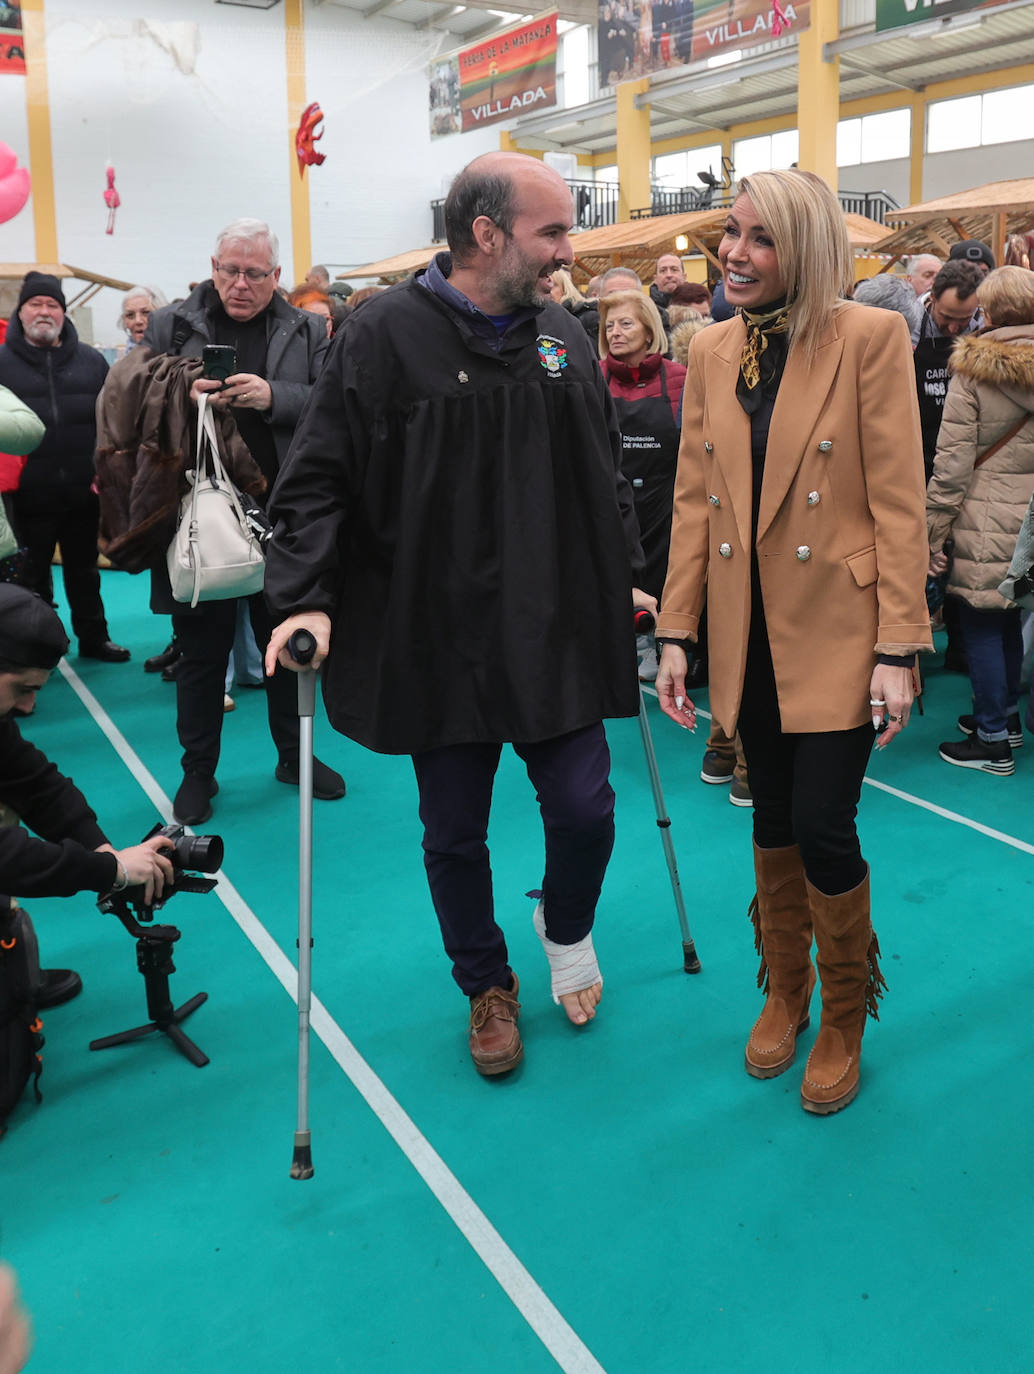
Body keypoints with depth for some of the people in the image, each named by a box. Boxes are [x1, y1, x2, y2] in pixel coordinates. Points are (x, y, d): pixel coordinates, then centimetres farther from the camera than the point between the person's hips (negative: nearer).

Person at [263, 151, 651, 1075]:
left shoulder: (562, 334, 7)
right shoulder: (387, 336, -8)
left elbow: (605, 473, 17)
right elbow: (319, 480, -7)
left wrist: (621, 576, 17)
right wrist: (307, 598, -16)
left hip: (560, 633, 3)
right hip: (437, 641, -3)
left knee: (584, 808, 4)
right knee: (454, 836, 10)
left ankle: (568, 931, 38)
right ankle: (488, 988, 35)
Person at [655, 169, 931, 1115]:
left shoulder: (870, 338, -8)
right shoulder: (712, 352, 6)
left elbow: (900, 503, -10)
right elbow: (693, 501, 7)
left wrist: (898, 648, -14)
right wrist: (676, 632, 4)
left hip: (838, 635, -4)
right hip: (750, 635, 5)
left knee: (824, 829, -2)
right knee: (773, 823, 14)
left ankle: (844, 1021, 24)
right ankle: (785, 994, 37)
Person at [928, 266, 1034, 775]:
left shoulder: (973, 370, -10)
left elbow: (953, 461, -13)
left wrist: (933, 531, -9)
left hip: (986, 522, -6)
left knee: (981, 624, 2)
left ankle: (993, 741, 7)